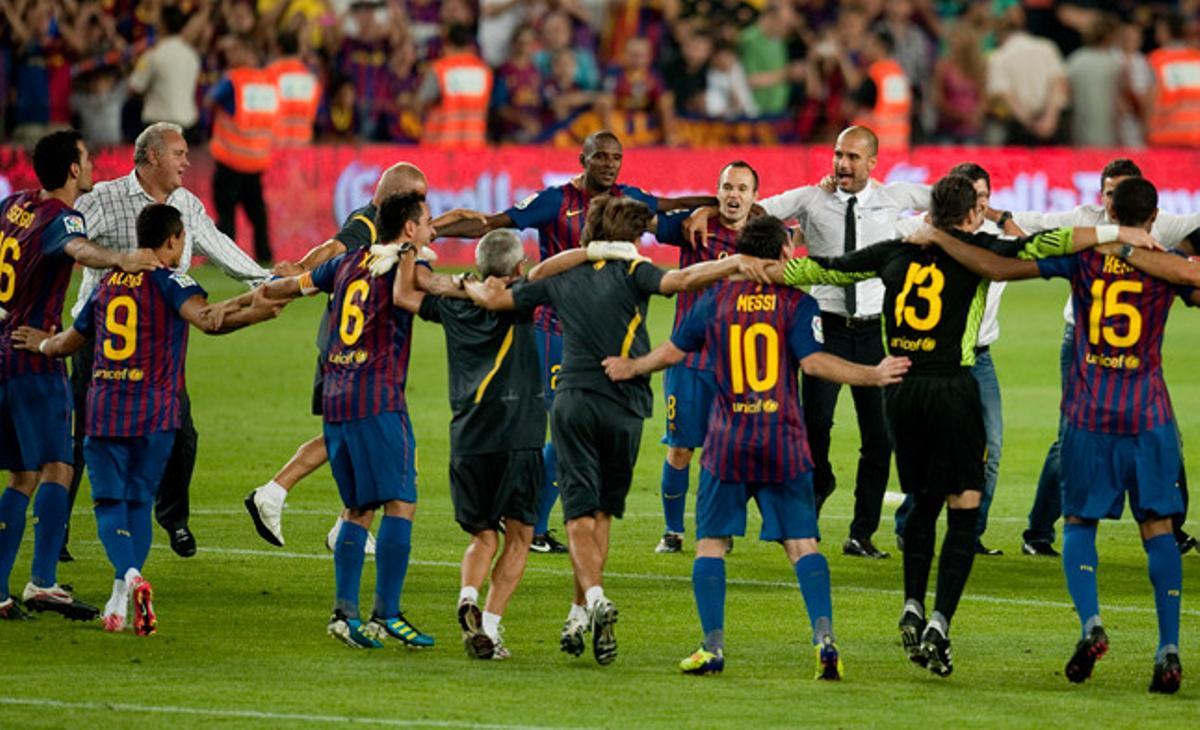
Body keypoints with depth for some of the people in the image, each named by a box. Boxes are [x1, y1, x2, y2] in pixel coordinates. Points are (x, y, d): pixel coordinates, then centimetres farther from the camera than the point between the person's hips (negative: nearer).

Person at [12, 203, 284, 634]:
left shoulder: (108, 284, 13)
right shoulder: (167, 281, -3)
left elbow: (71, 341, 27)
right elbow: (206, 318, -24)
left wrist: (43, 344, 47)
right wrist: (253, 312, -28)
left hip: (103, 408, 3)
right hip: (154, 412, -3)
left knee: (109, 502, 4)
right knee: (139, 502, 8)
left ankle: (129, 574, -23)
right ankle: (121, 600, 3)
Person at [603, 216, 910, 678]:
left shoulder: (717, 298, 5)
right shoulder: (797, 301, -1)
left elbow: (672, 351, 11)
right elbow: (813, 361, -11)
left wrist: (630, 368, 28)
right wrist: (874, 376, -5)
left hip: (727, 442, 1)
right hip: (783, 443, -1)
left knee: (710, 542, 8)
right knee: (802, 542, 1)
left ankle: (713, 648, 1)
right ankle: (824, 637, -14)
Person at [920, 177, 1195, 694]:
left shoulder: (1082, 255, -1)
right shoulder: (1166, 265, -1)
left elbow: (996, 268, -4)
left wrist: (938, 239, 4)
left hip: (1088, 414, 0)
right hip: (1149, 417, 0)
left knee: (1079, 522, 12)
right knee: (1157, 526, 4)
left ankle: (1090, 623, -11)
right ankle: (1169, 647, -6)